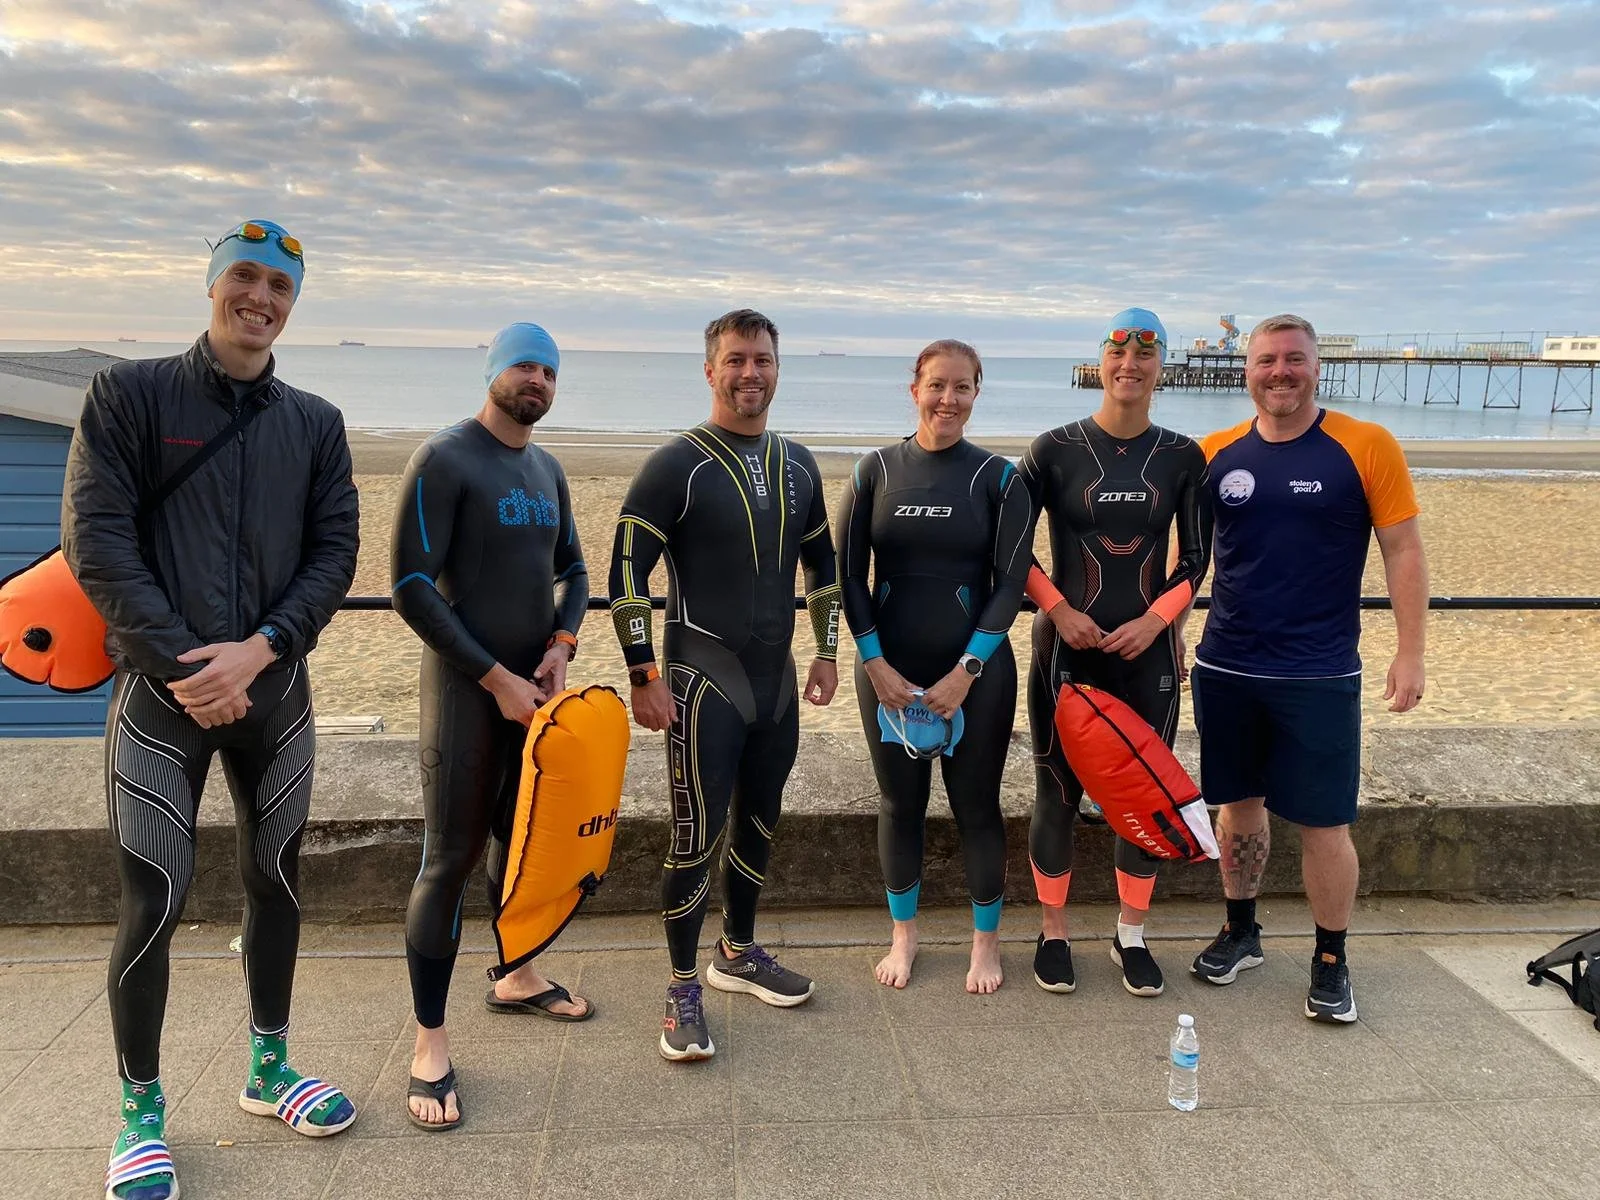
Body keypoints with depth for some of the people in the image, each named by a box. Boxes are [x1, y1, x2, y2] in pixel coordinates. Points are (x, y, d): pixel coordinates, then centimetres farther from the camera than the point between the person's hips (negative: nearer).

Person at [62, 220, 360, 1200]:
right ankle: (142, 1113, 18)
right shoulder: (130, 393, -1)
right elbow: (96, 538, -9)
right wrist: (182, 666, -15)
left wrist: (258, 649, -13)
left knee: (278, 881, 12)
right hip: (160, 689, -3)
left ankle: (270, 1070, 30)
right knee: (156, 901, -2)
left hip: (275, 686, 4)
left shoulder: (315, 422, 7)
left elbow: (335, 552, 2)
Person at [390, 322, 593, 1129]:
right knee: (452, 857, -3)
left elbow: (573, 570, 18)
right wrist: (494, 677, -16)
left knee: (521, 837, 17)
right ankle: (430, 1042, 8)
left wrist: (561, 645, -2)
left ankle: (514, 978, 36)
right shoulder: (445, 459, -10)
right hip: (468, 688, -7)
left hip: (535, 684, 7)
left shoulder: (548, 470, 12)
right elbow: (412, 588, -15)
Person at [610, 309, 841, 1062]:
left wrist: (827, 652, 14)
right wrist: (644, 676, -16)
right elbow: (626, 572, -12)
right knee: (697, 837, -4)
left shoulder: (797, 465, 9)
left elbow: (821, 563, 20)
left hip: (776, 678, 6)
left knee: (759, 824, 16)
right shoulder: (678, 464, -10)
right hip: (703, 680, -6)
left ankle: (737, 955, 35)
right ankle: (683, 992, 12)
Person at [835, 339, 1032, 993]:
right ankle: (903, 934, 30)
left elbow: (1011, 582, -4)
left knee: (977, 805, 7)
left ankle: (986, 942, 26)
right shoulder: (876, 470, 1)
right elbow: (849, 575, 1)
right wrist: (876, 665, -8)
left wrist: (966, 671, -12)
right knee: (900, 803, 11)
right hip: (888, 671, 1)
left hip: (974, 673, -1)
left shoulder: (997, 477, -1)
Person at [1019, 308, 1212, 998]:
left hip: (1147, 650, 2)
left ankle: (1131, 936, 26)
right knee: (1058, 793, 5)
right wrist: (1058, 609, -9)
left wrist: (1154, 619, -8)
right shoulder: (1055, 450, -3)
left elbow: (1196, 558, 6)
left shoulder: (1182, 457, 3)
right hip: (1067, 648, -2)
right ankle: (1053, 934, 23)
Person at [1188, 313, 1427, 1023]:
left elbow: (1403, 551, -3)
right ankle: (1240, 932, 33)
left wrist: (1411, 652, -6)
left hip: (1320, 676, -3)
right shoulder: (1215, 454, 2)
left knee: (1322, 822, 3)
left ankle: (1331, 961, 23)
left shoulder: (1366, 446, -6)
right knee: (1238, 804, 14)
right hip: (1225, 669, 3)